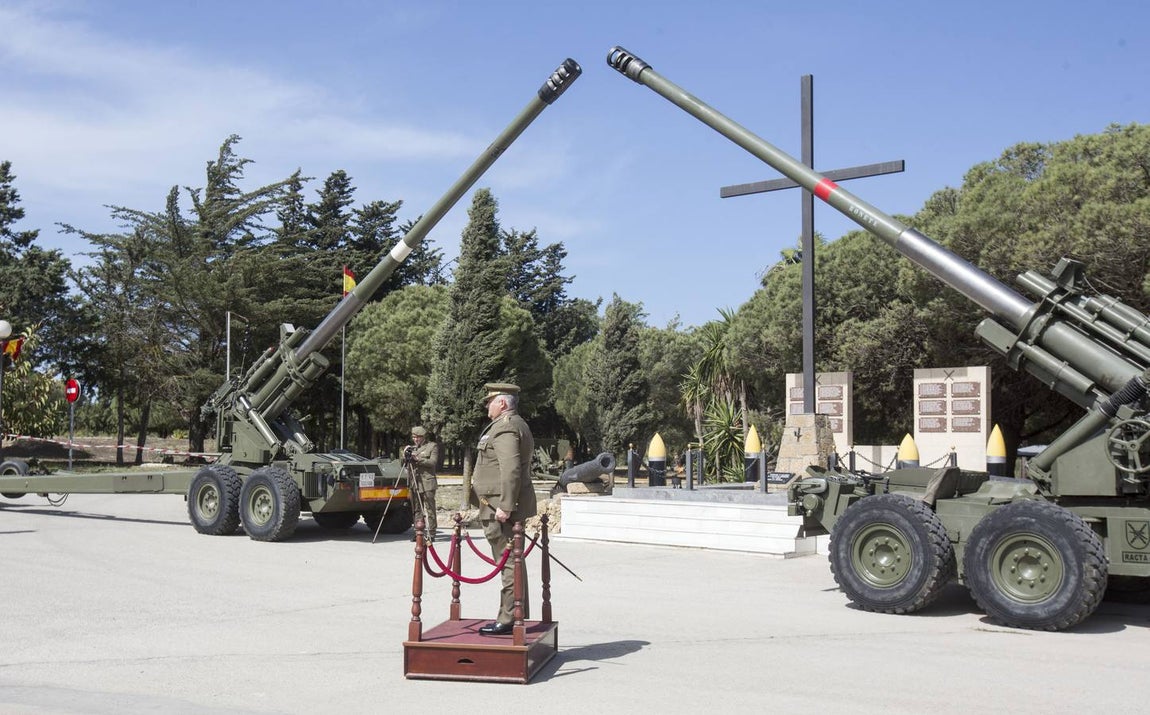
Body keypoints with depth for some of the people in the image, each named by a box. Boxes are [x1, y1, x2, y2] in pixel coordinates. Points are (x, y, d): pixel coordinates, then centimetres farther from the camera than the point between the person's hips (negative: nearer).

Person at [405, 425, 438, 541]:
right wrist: (405, 454, 1)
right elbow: (405, 462, 20)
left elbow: (433, 462, -9)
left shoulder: (432, 446, 3)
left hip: (427, 483, -6)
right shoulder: (412, 447, 21)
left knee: (429, 509, -7)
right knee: (416, 510, 5)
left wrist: (418, 459, -16)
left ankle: (431, 534, -7)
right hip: (414, 483, 6)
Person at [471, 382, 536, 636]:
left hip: (500, 509, -11)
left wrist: (504, 506, -26)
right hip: (508, 506, 11)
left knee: (509, 562, -7)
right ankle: (518, 616, 22)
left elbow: (511, 470, -25)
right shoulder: (516, 425, 20)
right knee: (512, 561, 15)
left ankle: (508, 620, -4)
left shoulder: (505, 427, -14)